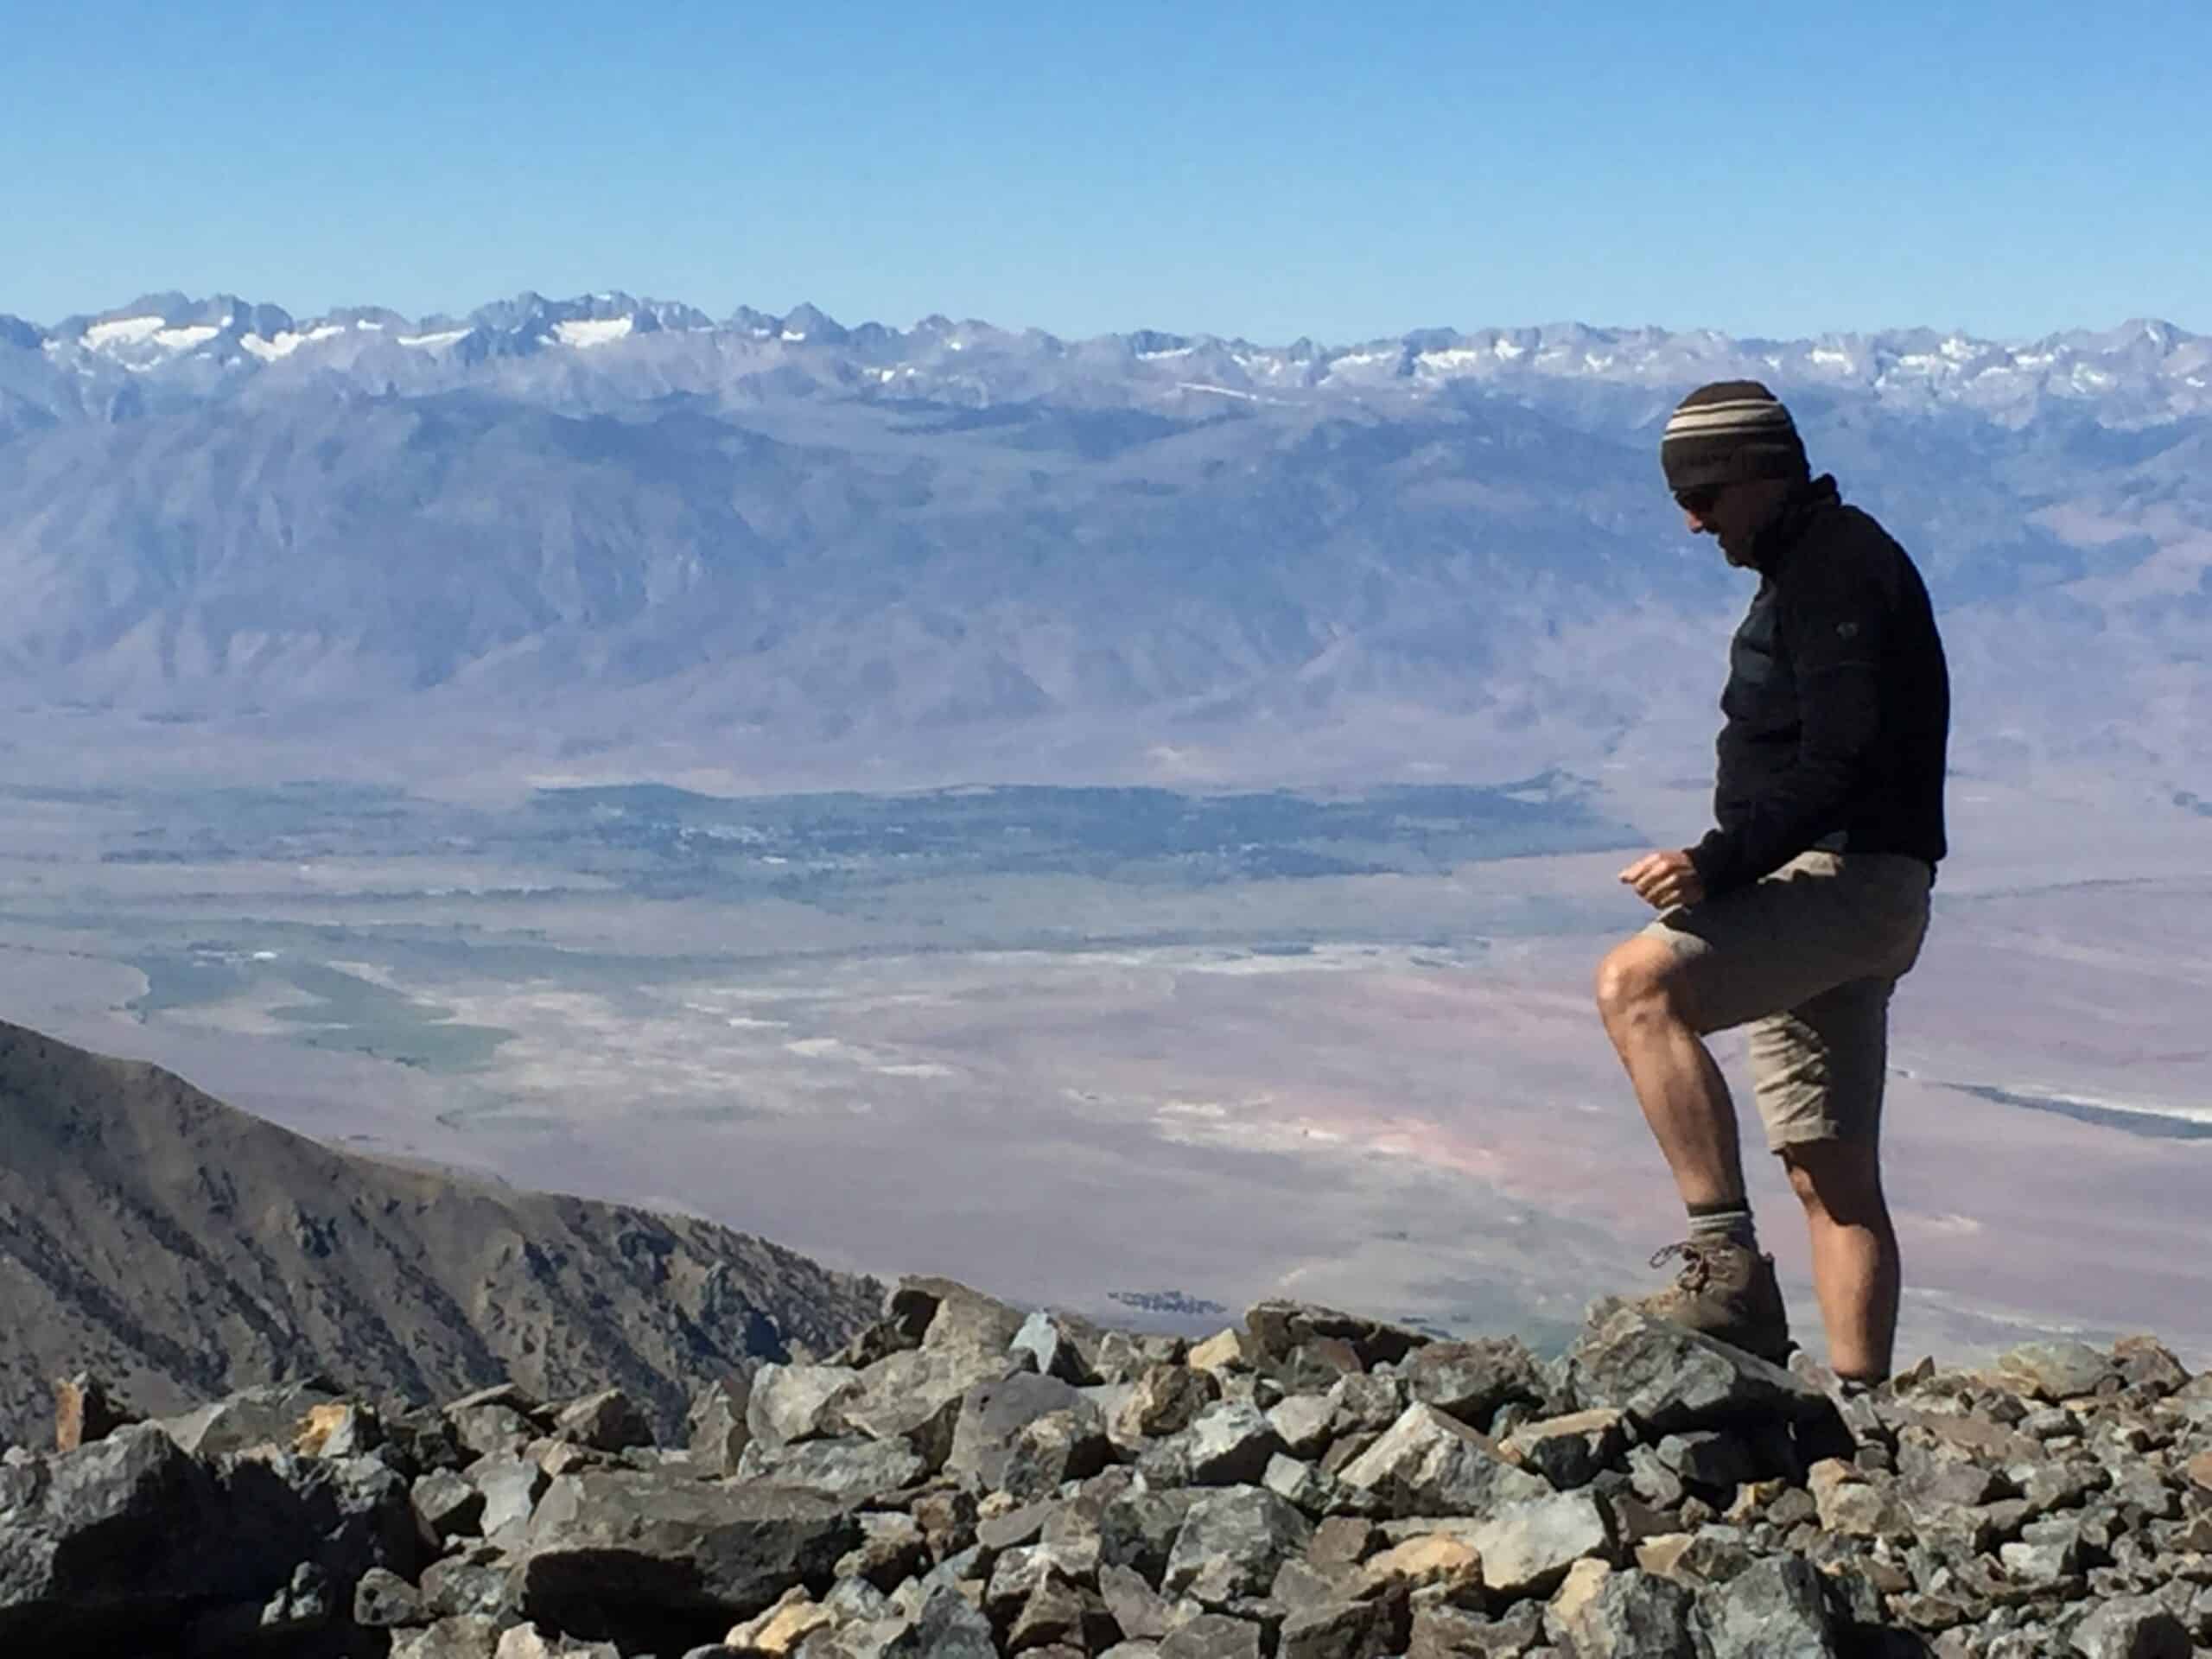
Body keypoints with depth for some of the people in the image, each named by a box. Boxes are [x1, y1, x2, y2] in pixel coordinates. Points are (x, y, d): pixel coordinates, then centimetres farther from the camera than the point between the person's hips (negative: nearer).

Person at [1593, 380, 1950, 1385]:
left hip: (1841, 878, -11)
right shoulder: (1807, 570, 22)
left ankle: (1729, 1267, -33)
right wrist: (1726, 869, 21)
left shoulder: (1839, 566, -10)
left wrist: (1717, 863, -29)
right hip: (1830, 890, 11)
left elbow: (1837, 764, -23)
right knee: (1833, 1176, 9)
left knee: (1636, 982, -30)